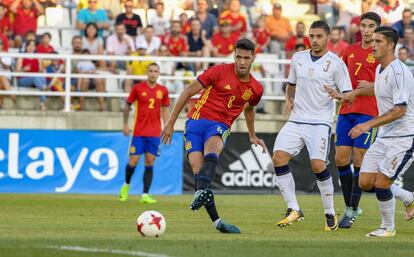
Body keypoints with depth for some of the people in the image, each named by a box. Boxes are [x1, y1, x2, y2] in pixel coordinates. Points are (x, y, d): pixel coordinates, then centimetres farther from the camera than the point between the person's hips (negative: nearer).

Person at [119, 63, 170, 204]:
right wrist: (125, 124, 4)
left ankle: (145, 195, -1)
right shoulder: (138, 88, -2)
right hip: (139, 132, -2)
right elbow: (128, 105, 7)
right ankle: (126, 185, 24)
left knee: (150, 163, -2)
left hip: (155, 133, 2)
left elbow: (165, 109, 13)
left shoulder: (163, 90, 5)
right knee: (133, 161, -3)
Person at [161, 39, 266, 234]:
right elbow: (187, 93, 0)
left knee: (212, 147, -36)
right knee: (198, 170, -19)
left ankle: (202, 192, -60)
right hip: (196, 120, -1)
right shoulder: (220, 71, -4)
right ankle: (216, 221, -16)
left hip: (220, 126, 1)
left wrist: (252, 136, 45)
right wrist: (171, 123, -1)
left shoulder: (256, 89, 10)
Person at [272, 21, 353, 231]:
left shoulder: (335, 63, -4)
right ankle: (293, 210, -2)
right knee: (279, 157, -12)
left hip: (320, 122, -5)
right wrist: (289, 100, 7)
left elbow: (349, 94, -4)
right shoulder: (298, 58, 10)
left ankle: (330, 213, -1)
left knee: (318, 165, -19)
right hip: (296, 119, 5)